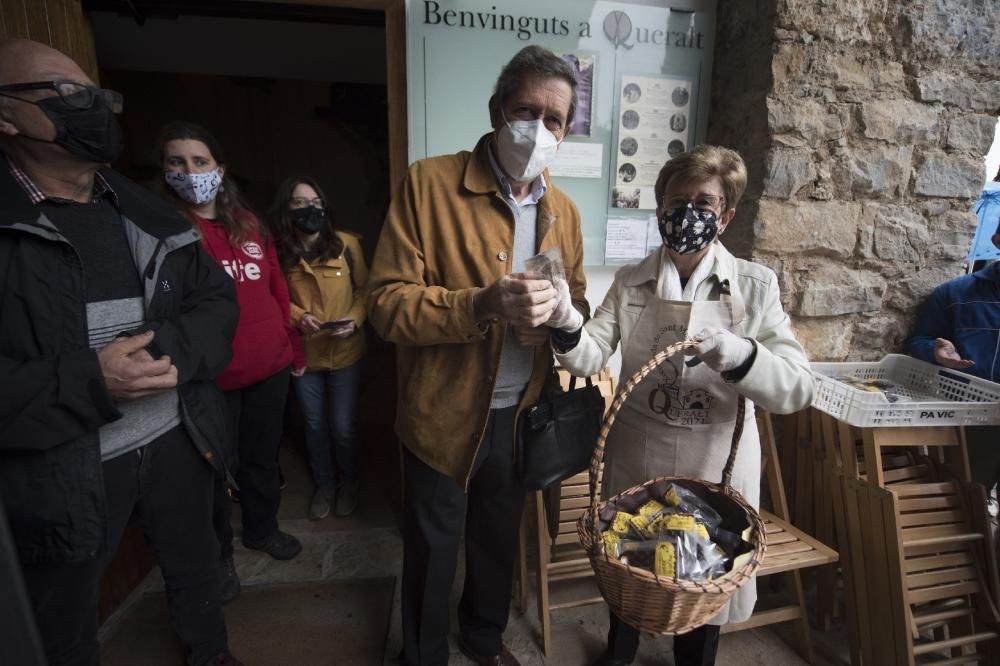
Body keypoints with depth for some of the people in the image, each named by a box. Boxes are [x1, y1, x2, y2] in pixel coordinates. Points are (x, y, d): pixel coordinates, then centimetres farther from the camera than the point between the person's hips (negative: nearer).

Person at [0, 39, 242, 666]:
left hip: (177, 441, 4)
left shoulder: (147, 213, 4)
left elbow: (218, 298, 2)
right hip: (62, 471, -3)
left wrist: (171, 351, -16)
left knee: (196, 569, 26)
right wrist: (87, 381, -27)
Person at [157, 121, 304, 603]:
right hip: (210, 377, -4)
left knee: (263, 456, 21)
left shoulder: (249, 223, 9)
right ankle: (218, 555, 35)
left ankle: (262, 529, 44)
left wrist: (293, 348, 15)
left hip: (269, 366, 5)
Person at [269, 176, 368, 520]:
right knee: (314, 425, 17)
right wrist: (297, 316, -14)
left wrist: (355, 320, -17)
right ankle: (324, 484, 40)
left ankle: (348, 484, 35)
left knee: (344, 427, 9)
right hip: (303, 353, 2)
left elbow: (364, 289, -1)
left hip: (344, 352, -2)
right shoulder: (279, 251, -5)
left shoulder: (346, 244, -8)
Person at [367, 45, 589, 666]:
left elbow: (577, 305, 11)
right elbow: (387, 302, -17)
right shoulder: (429, 183, -13)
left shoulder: (564, 211, 3)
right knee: (433, 549, 17)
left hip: (519, 414, 5)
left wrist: (557, 311, -14)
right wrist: (484, 303, -32)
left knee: (499, 539, 25)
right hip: (443, 413, -4)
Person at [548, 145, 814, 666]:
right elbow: (592, 356, -13)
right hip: (636, 456, 2)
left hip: (718, 462, -1)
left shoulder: (755, 285, -9)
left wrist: (738, 353, -35)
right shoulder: (630, 282, -3)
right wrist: (565, 324, -34)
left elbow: (797, 389, -15)